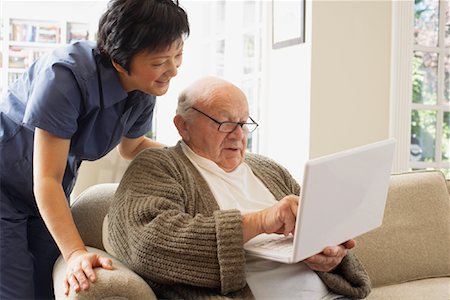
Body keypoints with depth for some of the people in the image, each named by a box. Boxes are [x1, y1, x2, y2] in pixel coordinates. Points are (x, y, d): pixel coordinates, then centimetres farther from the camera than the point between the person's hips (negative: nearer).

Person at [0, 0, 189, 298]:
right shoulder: (66, 76, -32)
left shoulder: (145, 89, -10)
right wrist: (77, 254, -37)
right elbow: (46, 180, -30)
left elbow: (132, 145, 10)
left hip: (52, 197, 6)